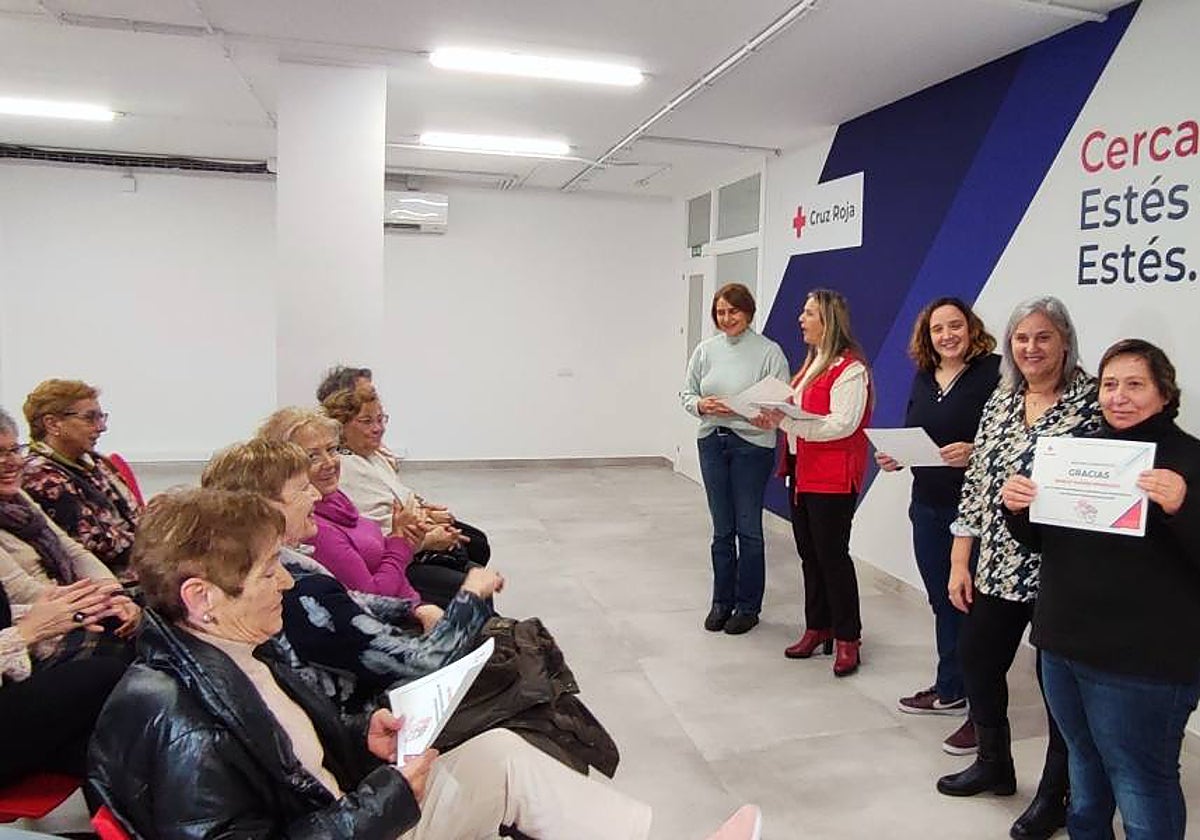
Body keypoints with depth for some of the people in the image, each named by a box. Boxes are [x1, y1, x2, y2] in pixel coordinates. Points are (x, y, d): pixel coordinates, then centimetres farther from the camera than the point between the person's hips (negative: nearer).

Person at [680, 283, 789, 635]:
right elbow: (686, 392, 10)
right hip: (712, 443, 4)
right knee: (721, 529, 13)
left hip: (752, 444, -4)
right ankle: (721, 602, 27)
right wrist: (700, 405, -11)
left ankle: (747, 606, 20)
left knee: (748, 529, 5)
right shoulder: (706, 349, 5)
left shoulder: (769, 351, -6)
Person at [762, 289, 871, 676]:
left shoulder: (850, 368, -13)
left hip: (832, 479, -9)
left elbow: (842, 425, -22)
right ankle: (817, 628, 26)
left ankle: (847, 639, 13)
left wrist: (787, 421, -25)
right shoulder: (812, 363, 16)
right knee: (809, 554, 14)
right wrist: (777, 412, 1)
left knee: (832, 555, -1)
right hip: (801, 472, 9)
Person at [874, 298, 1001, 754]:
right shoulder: (923, 377, 11)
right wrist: (894, 457, 0)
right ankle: (949, 690, 35)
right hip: (927, 507, 7)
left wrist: (974, 452, -28)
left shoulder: (993, 372, -10)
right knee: (943, 603, 18)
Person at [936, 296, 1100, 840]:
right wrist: (960, 561, 6)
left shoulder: (1090, 400, -10)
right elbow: (976, 483, 8)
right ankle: (993, 764, 40)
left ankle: (1055, 795, 30)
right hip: (998, 568, 6)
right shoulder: (999, 403, 7)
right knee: (976, 658, 16)